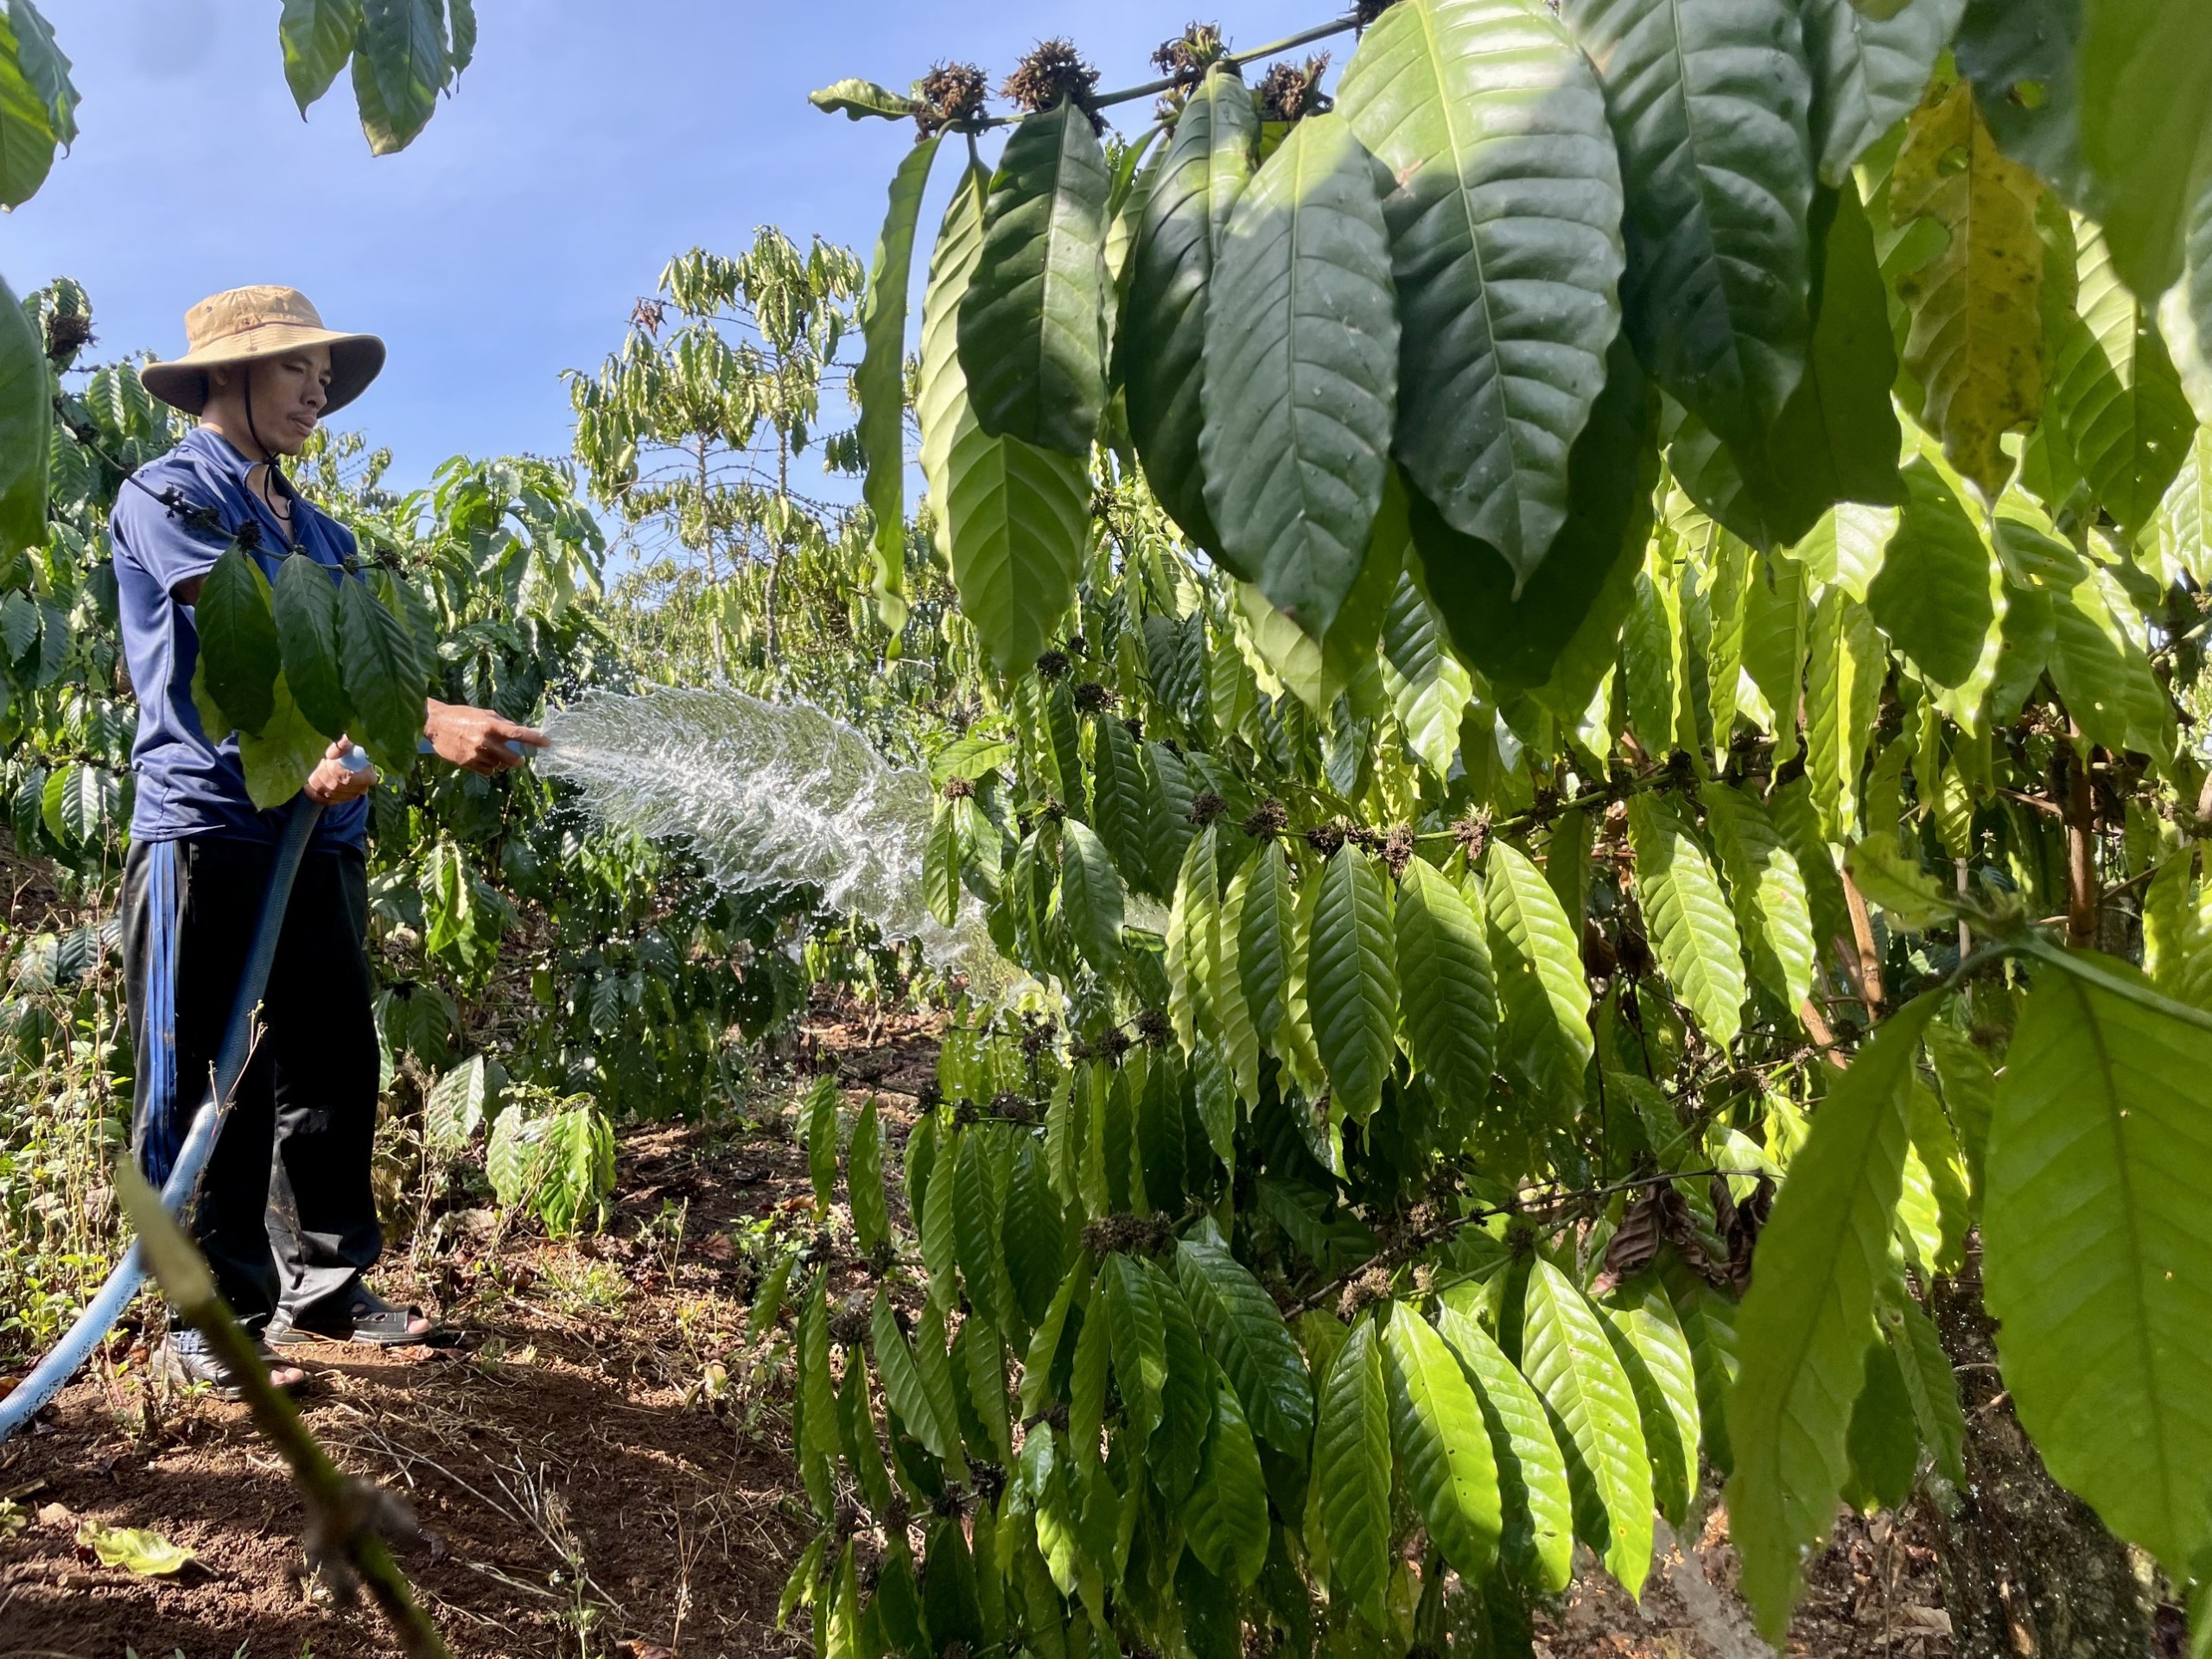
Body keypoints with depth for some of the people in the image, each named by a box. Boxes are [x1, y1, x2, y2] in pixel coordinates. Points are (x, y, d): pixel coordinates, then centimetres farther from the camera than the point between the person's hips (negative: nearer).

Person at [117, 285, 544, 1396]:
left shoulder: (320, 533, 20)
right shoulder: (166, 496, -3)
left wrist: (347, 755, -13)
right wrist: (435, 720, -25)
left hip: (320, 835, 7)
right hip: (208, 829, -7)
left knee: (330, 1070, 11)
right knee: (196, 1087, 0)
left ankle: (320, 1286, 24)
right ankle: (208, 1324, 9)